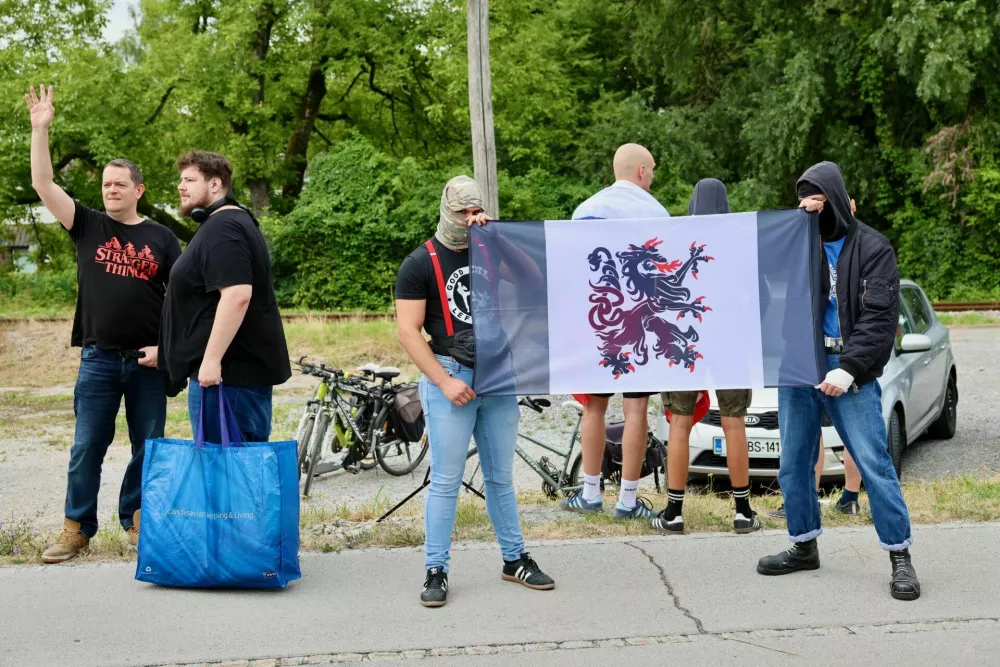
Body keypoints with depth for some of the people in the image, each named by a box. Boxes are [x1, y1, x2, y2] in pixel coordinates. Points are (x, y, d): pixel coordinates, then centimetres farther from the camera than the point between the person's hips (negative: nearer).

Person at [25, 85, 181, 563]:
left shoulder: (161, 238, 5)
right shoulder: (88, 227, 5)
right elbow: (43, 184, -3)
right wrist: (40, 129, -11)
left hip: (149, 360, 0)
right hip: (99, 358, 0)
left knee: (148, 447, 7)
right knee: (87, 448, 3)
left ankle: (136, 521, 21)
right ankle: (77, 528, 12)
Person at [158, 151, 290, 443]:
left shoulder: (222, 228, -14)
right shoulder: (231, 222, 19)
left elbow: (237, 295, -26)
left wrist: (212, 359, -26)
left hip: (229, 369, -11)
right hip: (247, 365, 11)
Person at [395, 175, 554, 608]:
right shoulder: (420, 264, -1)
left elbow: (533, 278, -1)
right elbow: (408, 331, -7)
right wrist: (445, 381, -15)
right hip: (450, 378, -4)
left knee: (501, 477, 12)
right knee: (446, 481, -4)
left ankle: (514, 560, 21)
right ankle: (436, 571, 3)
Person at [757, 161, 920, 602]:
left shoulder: (872, 249, -2)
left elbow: (880, 317, -10)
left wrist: (847, 368, -19)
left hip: (848, 371, -5)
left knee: (873, 464, -8)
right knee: (793, 464, 10)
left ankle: (900, 557, 0)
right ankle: (804, 547, 24)